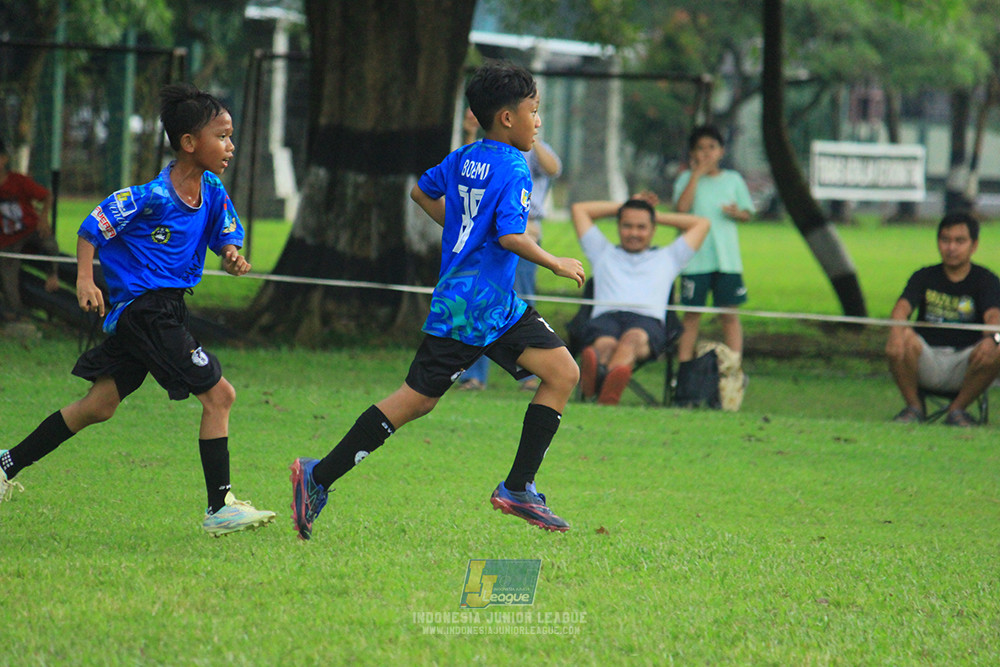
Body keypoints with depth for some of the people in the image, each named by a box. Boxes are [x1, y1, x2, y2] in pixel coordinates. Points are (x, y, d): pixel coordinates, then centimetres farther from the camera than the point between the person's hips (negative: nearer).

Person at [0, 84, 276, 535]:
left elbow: (228, 233, 17)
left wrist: (231, 255, -6)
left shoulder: (212, 190, 5)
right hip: (145, 308, -9)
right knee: (219, 395, -10)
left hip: (167, 307, 9)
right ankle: (219, 508, -6)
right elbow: (93, 228, -10)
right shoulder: (153, 196, -18)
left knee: (100, 405, 14)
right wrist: (85, 280, -21)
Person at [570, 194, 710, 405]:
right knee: (606, 344, -39)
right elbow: (578, 209, 44)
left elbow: (702, 224, 42)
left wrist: (658, 216, 44)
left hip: (649, 320, -2)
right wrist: (623, 206, 46)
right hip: (605, 316, 2)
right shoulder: (603, 253, 38)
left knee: (633, 338, -42)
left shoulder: (667, 258, 37)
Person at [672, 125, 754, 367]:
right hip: (695, 259, -1)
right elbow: (682, 207, -13)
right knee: (692, 315, 2)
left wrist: (737, 213, -10)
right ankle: (684, 368, 6)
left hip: (727, 258, 1)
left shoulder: (733, 179, 11)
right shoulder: (687, 179, 5)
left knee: (729, 314, 0)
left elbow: (748, 213, 13)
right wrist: (697, 174, -10)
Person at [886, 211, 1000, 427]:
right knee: (903, 338, -31)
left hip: (965, 363, 0)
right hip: (927, 360, 0)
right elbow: (903, 307, -12)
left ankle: (958, 408, -7)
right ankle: (913, 406, -8)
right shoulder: (925, 277, 7)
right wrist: (896, 330, -37)